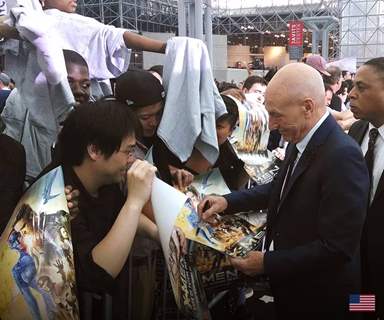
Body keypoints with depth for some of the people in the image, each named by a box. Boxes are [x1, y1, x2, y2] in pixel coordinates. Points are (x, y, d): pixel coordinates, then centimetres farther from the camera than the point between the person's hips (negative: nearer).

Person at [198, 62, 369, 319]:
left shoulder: (343, 156, -28)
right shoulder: (300, 141, -3)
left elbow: (336, 247, -27)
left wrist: (268, 263, -20)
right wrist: (228, 201, 0)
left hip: (318, 297, -7)